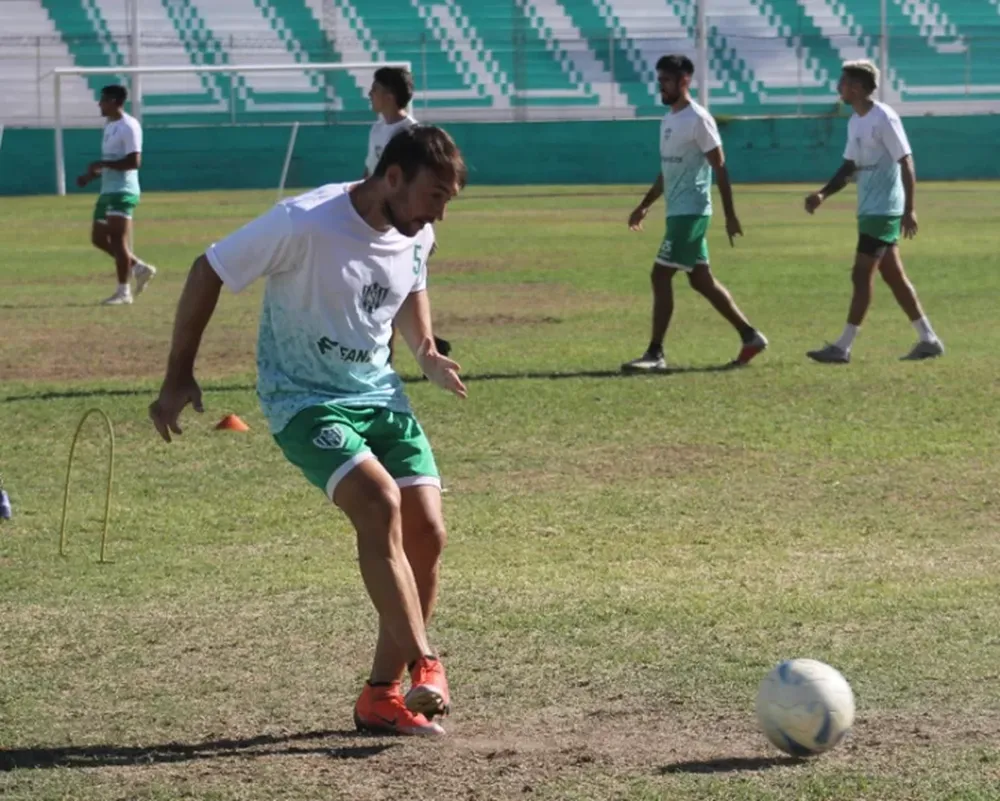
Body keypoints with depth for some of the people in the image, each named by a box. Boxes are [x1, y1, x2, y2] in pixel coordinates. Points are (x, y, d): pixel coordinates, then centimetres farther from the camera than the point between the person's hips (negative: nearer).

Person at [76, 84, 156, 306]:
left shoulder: (129, 126, -14)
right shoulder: (110, 126, 18)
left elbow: (134, 161, -22)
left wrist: (102, 164, -21)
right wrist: (91, 175, 12)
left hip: (123, 191, -10)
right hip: (108, 191, 10)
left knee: (118, 240, -11)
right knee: (99, 238, 10)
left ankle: (123, 292, -7)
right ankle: (139, 267, 18)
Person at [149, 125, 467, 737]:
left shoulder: (416, 236, -2)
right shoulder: (304, 225, -23)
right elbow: (209, 272, -13)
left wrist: (426, 351, 3)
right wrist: (179, 378, -11)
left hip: (380, 394, 7)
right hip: (304, 402, -7)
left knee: (427, 533, -6)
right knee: (379, 503, -29)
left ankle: (383, 697, 7)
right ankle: (425, 668, -25)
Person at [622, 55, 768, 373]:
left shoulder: (698, 119, -13)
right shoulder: (668, 120, 14)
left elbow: (720, 167, -13)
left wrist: (730, 215, -14)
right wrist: (645, 206, 23)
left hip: (690, 212, -9)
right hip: (678, 212, 9)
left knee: (660, 276, -11)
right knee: (701, 280, 12)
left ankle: (655, 354, -9)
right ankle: (750, 336, 21)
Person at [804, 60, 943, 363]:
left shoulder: (884, 119, -16)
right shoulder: (855, 122, 12)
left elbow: (906, 163, -17)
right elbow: (849, 167, 17)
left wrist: (909, 210, -21)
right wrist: (823, 194, 2)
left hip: (883, 210, -9)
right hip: (869, 210, 9)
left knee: (861, 275, -8)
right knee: (894, 277, 11)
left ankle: (843, 347, -6)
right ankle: (928, 339, 16)